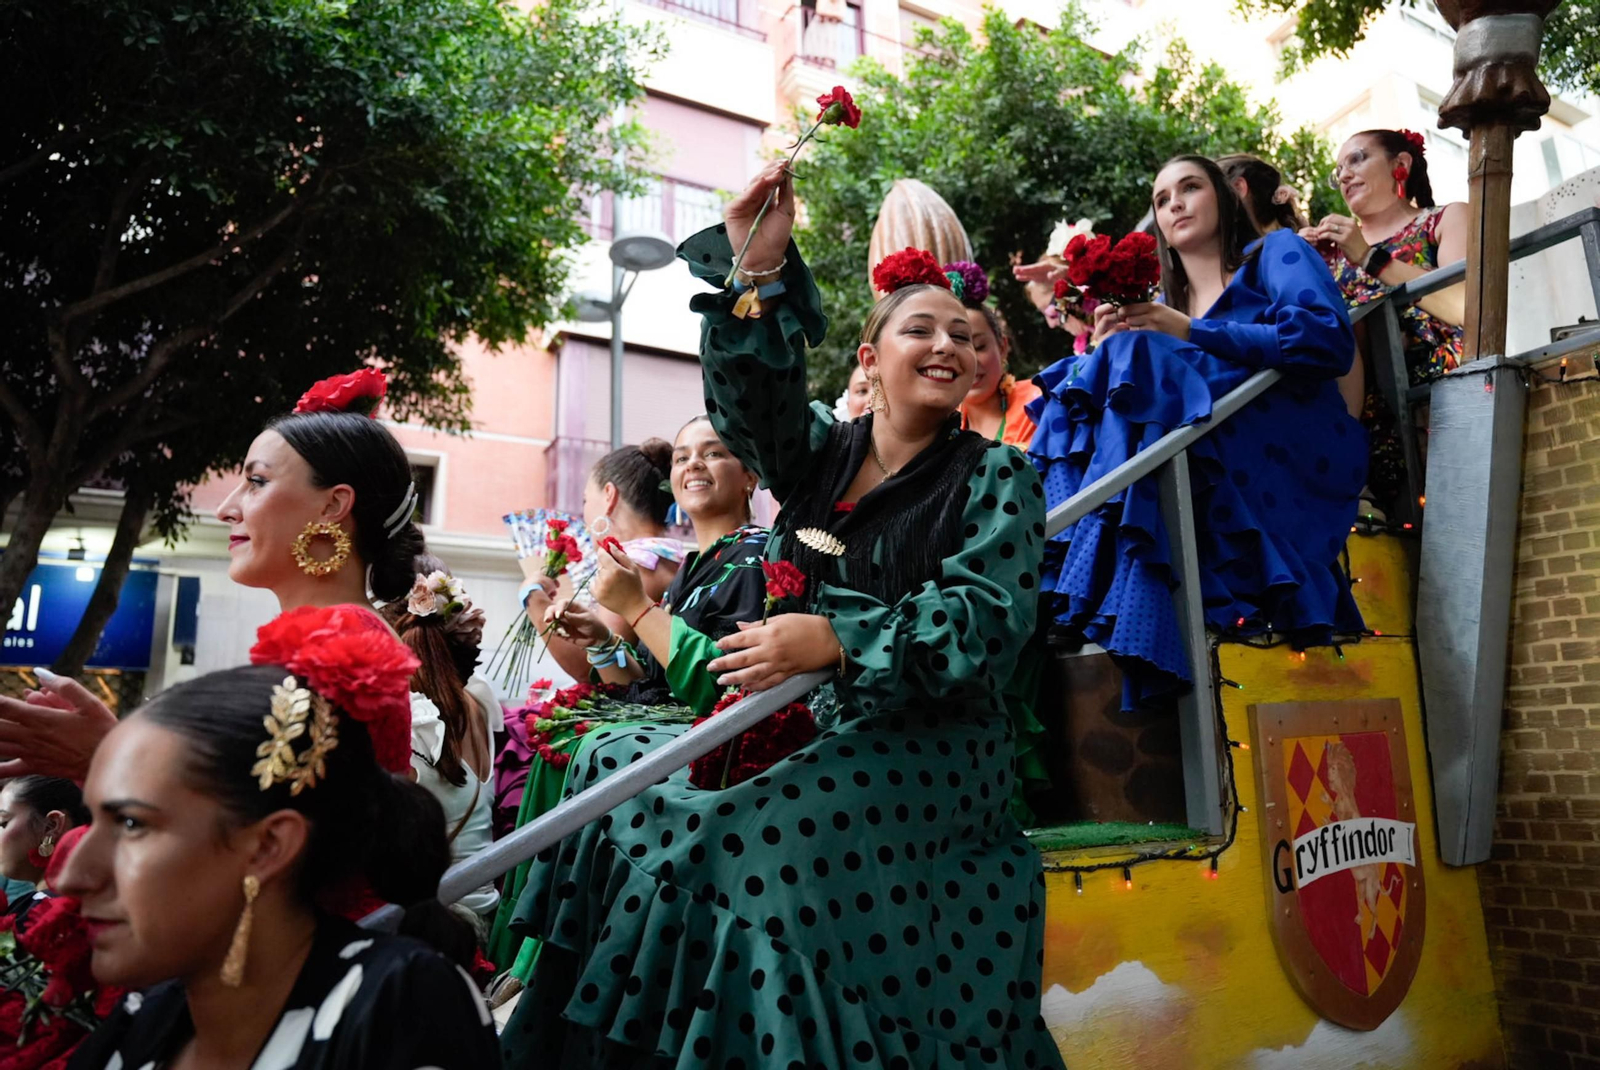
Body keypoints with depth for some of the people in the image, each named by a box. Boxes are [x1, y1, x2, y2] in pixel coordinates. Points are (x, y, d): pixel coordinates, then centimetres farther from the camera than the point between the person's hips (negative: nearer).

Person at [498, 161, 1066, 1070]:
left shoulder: (997, 477, 0)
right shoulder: (821, 452, 12)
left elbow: (988, 619, -12)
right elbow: (752, 395, -5)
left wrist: (837, 639, -22)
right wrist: (760, 272, -20)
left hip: (934, 745, -5)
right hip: (806, 725, 5)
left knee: (752, 832, -28)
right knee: (618, 764, -9)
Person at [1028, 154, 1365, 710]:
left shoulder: (1277, 252, 13)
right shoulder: (1163, 304, 27)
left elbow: (1330, 341, -6)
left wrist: (1193, 333, -10)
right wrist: (1107, 352, -4)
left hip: (1290, 461, -4)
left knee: (1137, 358, -26)